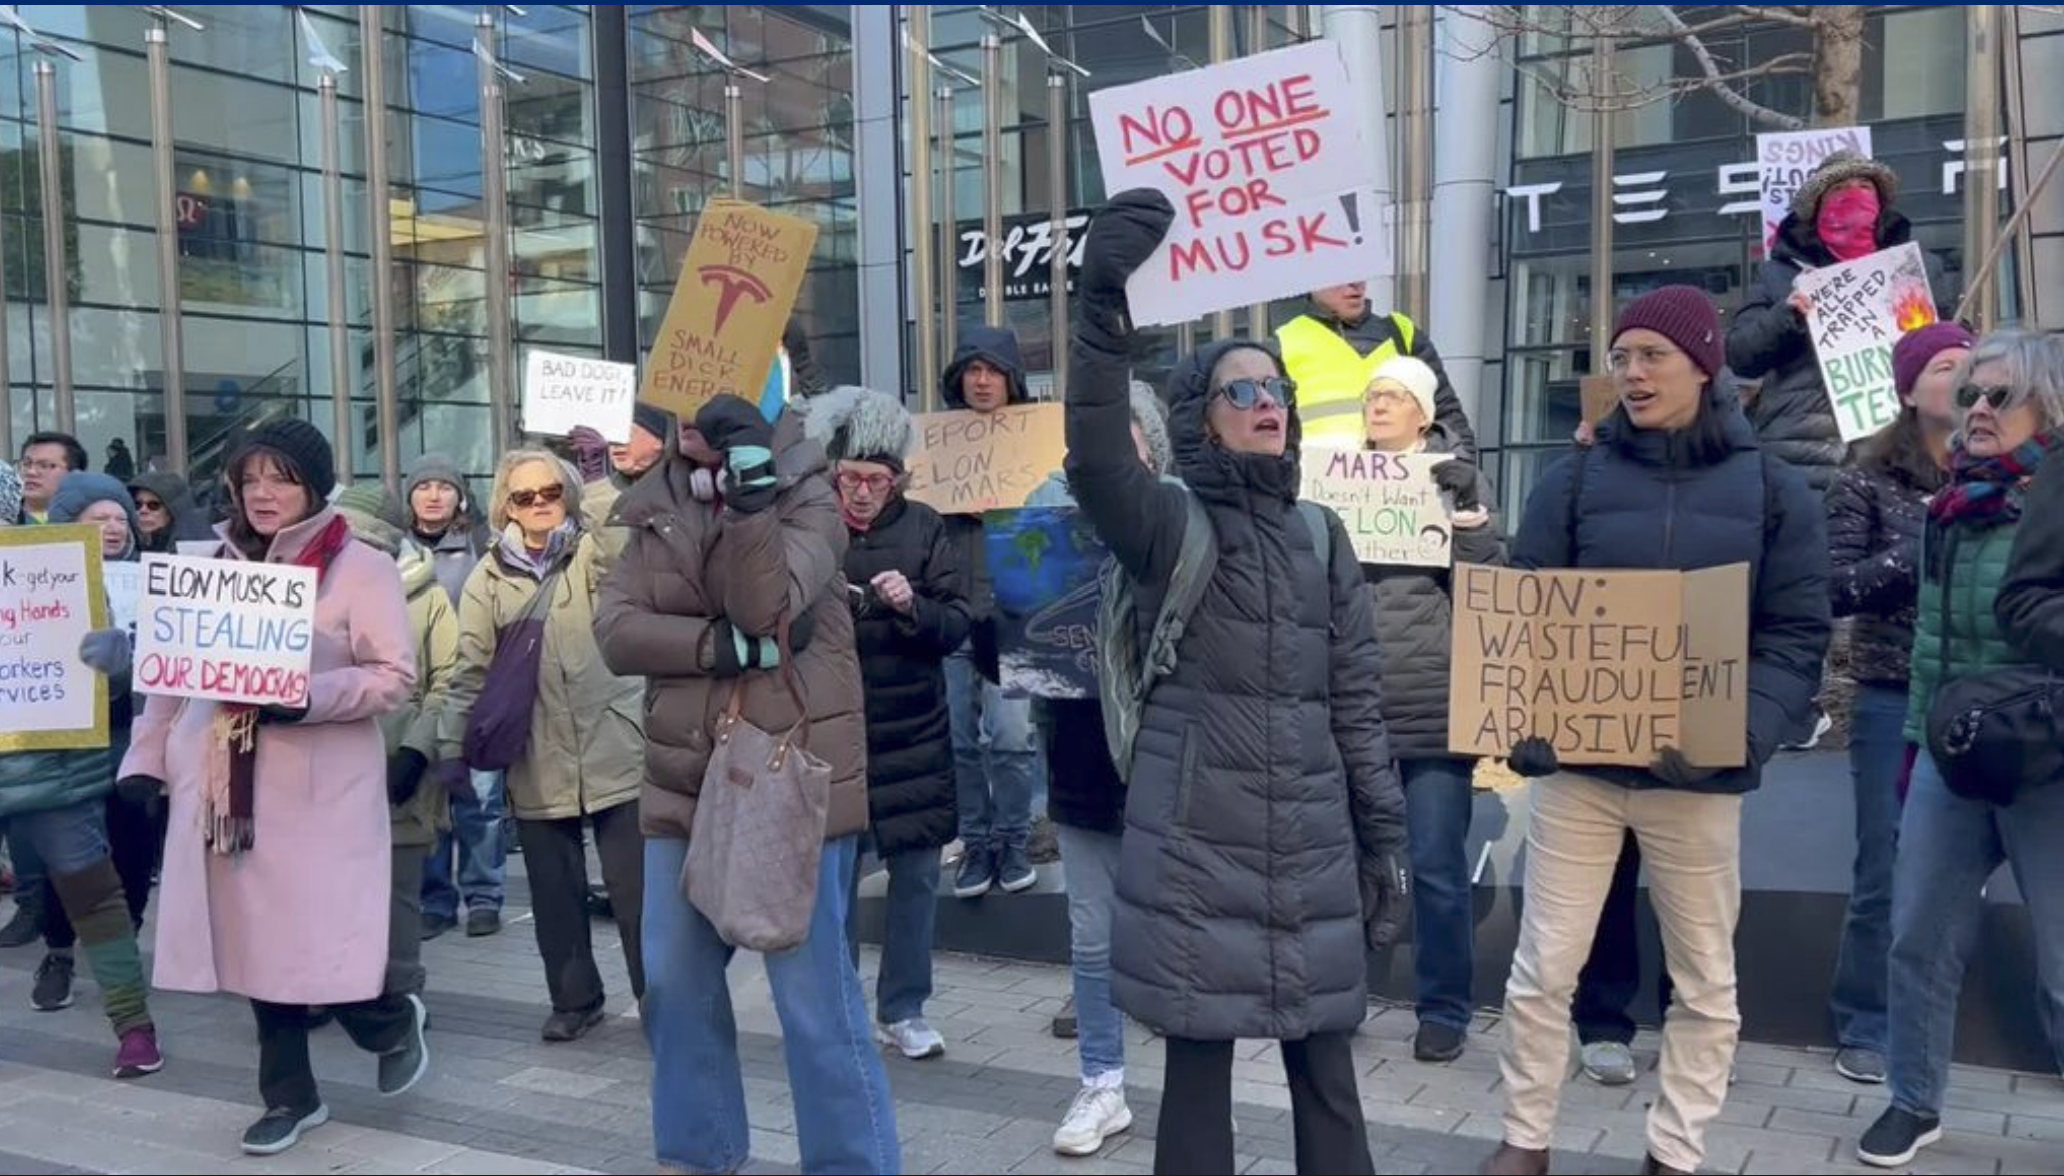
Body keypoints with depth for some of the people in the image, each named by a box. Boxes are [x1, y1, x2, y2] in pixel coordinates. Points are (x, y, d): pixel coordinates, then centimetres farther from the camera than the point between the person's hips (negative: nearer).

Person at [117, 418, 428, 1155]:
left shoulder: (360, 567, -3)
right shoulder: (213, 566, 11)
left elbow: (395, 676, -9)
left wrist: (311, 698, -22)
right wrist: (145, 758, 10)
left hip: (320, 791, -5)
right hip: (225, 786, 5)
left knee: (321, 945, -5)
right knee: (255, 941, 9)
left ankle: (393, 1020, 27)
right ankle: (289, 1096, 24)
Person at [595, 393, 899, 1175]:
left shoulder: (805, 496, -5)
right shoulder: (655, 510, 8)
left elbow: (765, 607, -21)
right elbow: (615, 631, -5)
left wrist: (749, 494, -29)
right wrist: (727, 646, -17)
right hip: (683, 785, 6)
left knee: (815, 999, -2)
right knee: (675, 985, 15)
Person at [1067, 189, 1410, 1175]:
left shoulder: (1321, 537, 11)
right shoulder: (1170, 525, -2)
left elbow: (1357, 697, 12)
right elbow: (1095, 463, -24)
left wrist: (1384, 832, 10)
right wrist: (1105, 313, -35)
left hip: (1312, 844, 4)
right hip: (1197, 847, -4)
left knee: (1325, 1069, 11)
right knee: (1198, 1062, 5)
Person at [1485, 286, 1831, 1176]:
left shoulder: (1773, 490, 2)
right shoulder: (1575, 478, 2)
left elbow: (1796, 636, -1)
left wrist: (1745, 734, -19)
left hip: (1700, 775, 0)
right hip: (1578, 763, 0)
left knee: (1705, 978, 12)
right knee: (1543, 968, 6)